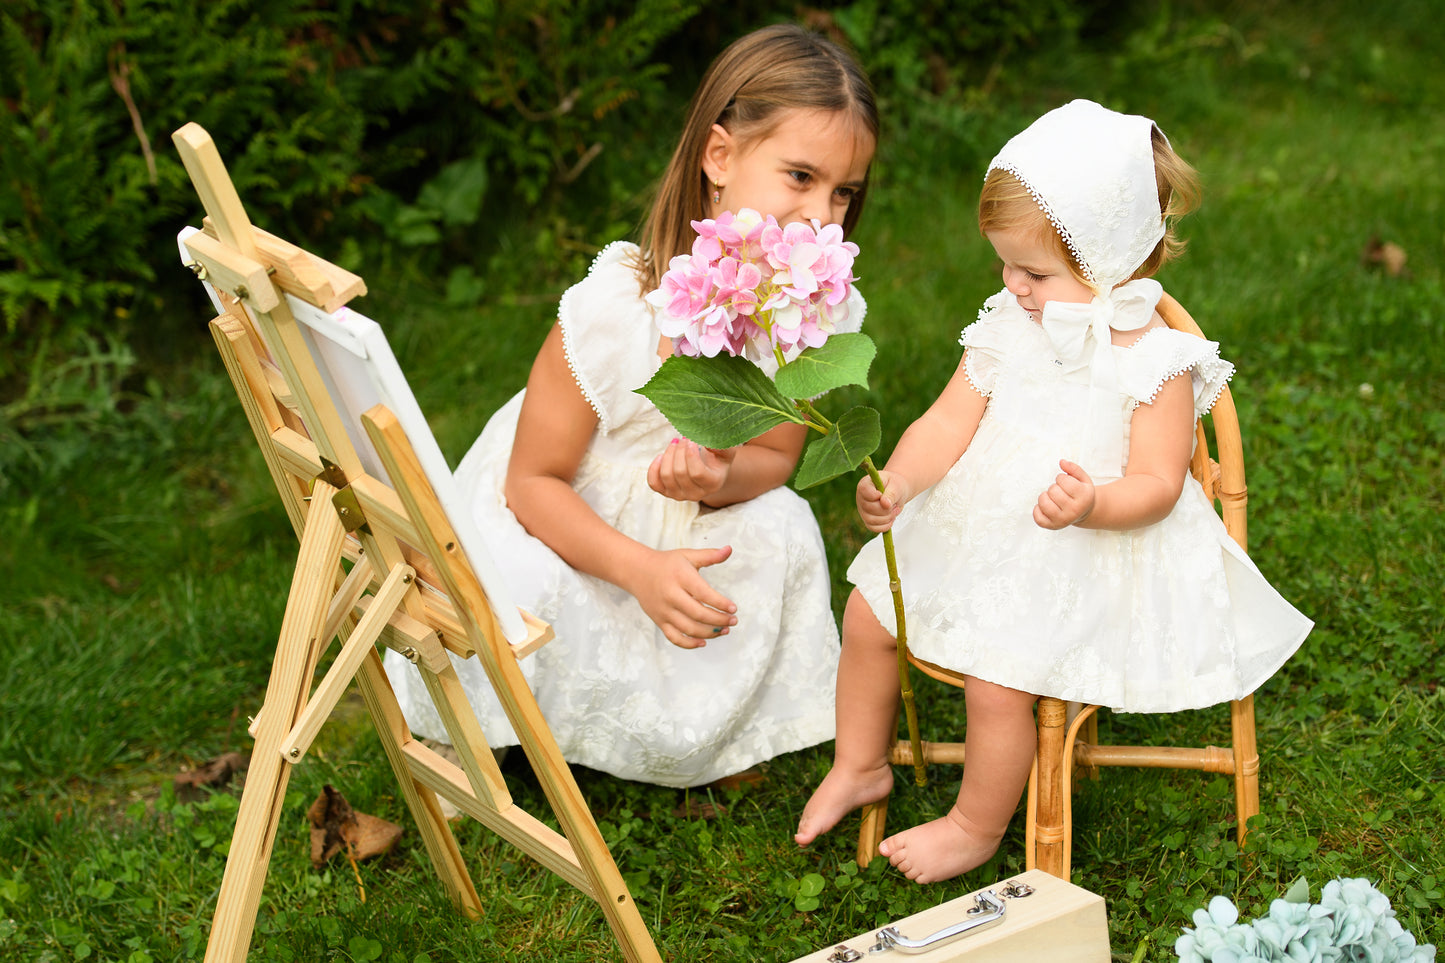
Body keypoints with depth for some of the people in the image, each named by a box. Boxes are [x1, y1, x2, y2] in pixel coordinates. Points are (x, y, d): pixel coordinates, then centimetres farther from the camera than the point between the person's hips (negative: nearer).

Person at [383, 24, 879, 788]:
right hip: (548, 515, -4)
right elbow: (534, 481, -25)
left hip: (689, 517, 5)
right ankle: (478, 743, 3)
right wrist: (641, 569, -39)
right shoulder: (616, 308, -34)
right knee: (521, 590, -32)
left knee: (783, 535, -21)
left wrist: (721, 479, -31)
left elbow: (774, 456, -6)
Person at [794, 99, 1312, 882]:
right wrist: (895, 481, -21)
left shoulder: (1157, 362, -17)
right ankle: (859, 766, 28)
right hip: (980, 533, 7)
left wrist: (1092, 505, -40)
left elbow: (1157, 485, -18)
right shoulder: (1009, 328, 0)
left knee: (998, 679, -20)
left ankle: (976, 828, 8)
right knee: (868, 612, 6)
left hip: (1086, 560, -7)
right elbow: (950, 421, -2)